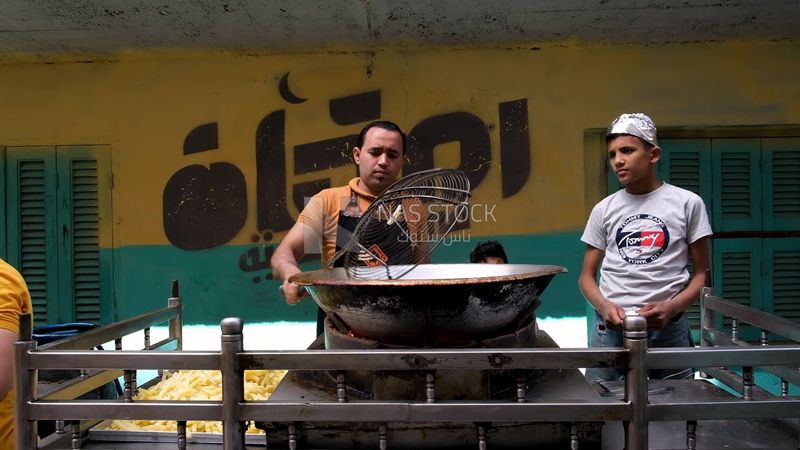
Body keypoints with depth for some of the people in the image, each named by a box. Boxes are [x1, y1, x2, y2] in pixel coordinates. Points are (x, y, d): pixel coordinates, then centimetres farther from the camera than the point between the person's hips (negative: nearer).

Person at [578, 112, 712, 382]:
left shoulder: (687, 203, 2)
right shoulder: (604, 209, 7)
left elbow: (701, 273, 4)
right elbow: (587, 275, 9)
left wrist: (671, 307, -14)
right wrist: (604, 306, -11)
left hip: (668, 327, -1)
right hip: (610, 327, 1)